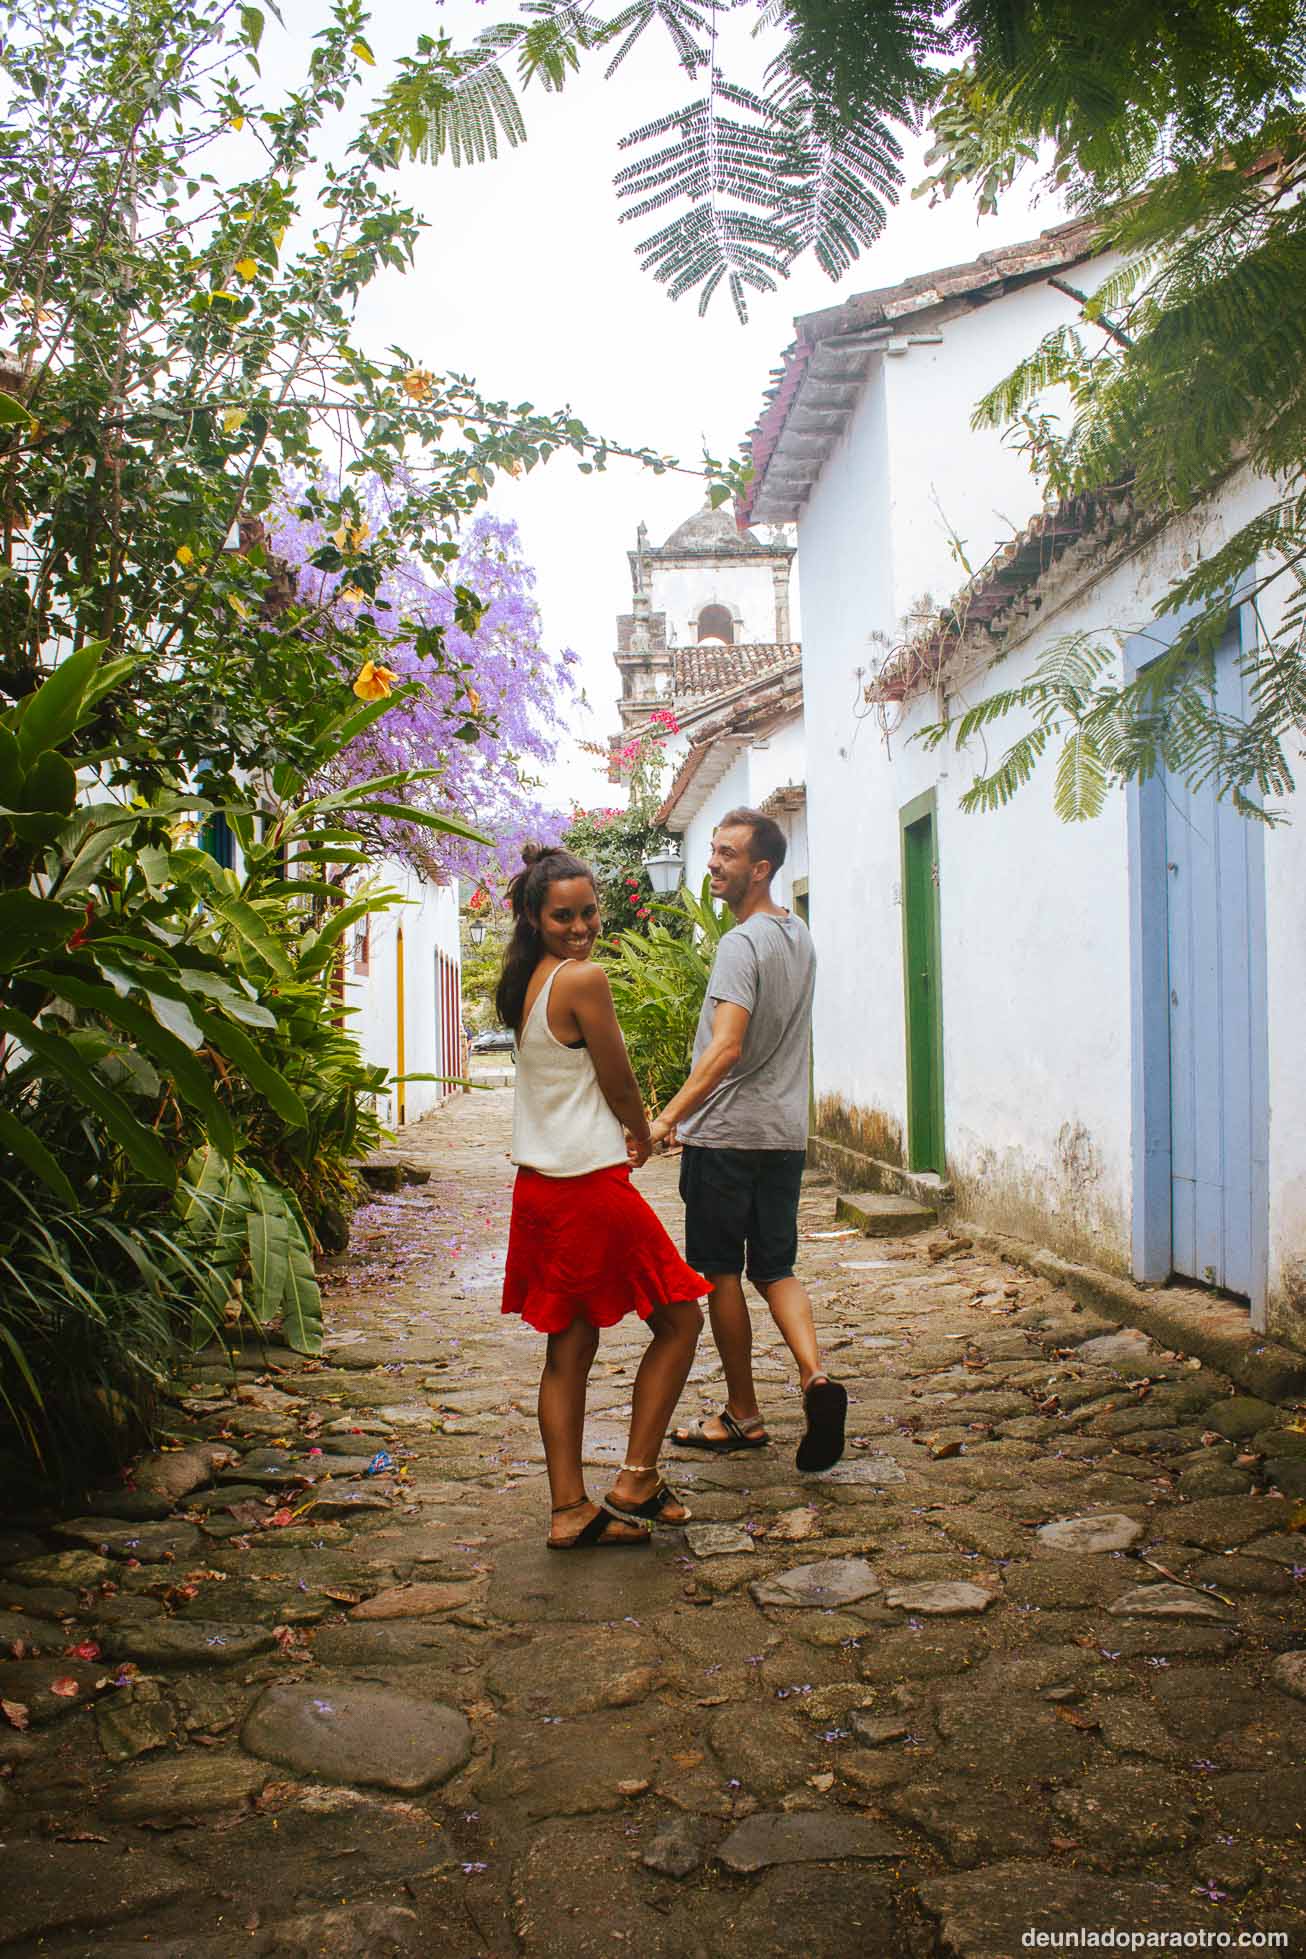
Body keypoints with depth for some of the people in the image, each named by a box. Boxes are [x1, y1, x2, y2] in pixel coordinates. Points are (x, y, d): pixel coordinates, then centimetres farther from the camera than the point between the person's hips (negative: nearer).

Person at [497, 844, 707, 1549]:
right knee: (679, 1319, 7)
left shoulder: (525, 982, 10)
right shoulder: (584, 979, -15)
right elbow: (619, 1084, -7)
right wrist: (642, 1137, 11)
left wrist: (617, 1132, 15)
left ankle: (570, 1509, 16)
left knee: (569, 1345, 12)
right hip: (590, 1182, -8)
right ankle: (635, 1482, 9)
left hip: (538, 1185, 9)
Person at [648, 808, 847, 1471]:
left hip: (725, 1135, -8)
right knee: (776, 1269, 13)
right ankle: (815, 1374, -9)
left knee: (722, 1273, 5)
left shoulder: (742, 943, -16)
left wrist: (669, 1115, -28)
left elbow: (727, 1048, -26)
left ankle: (743, 1416, 14)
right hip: (786, 1134, 8)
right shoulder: (799, 937, 12)